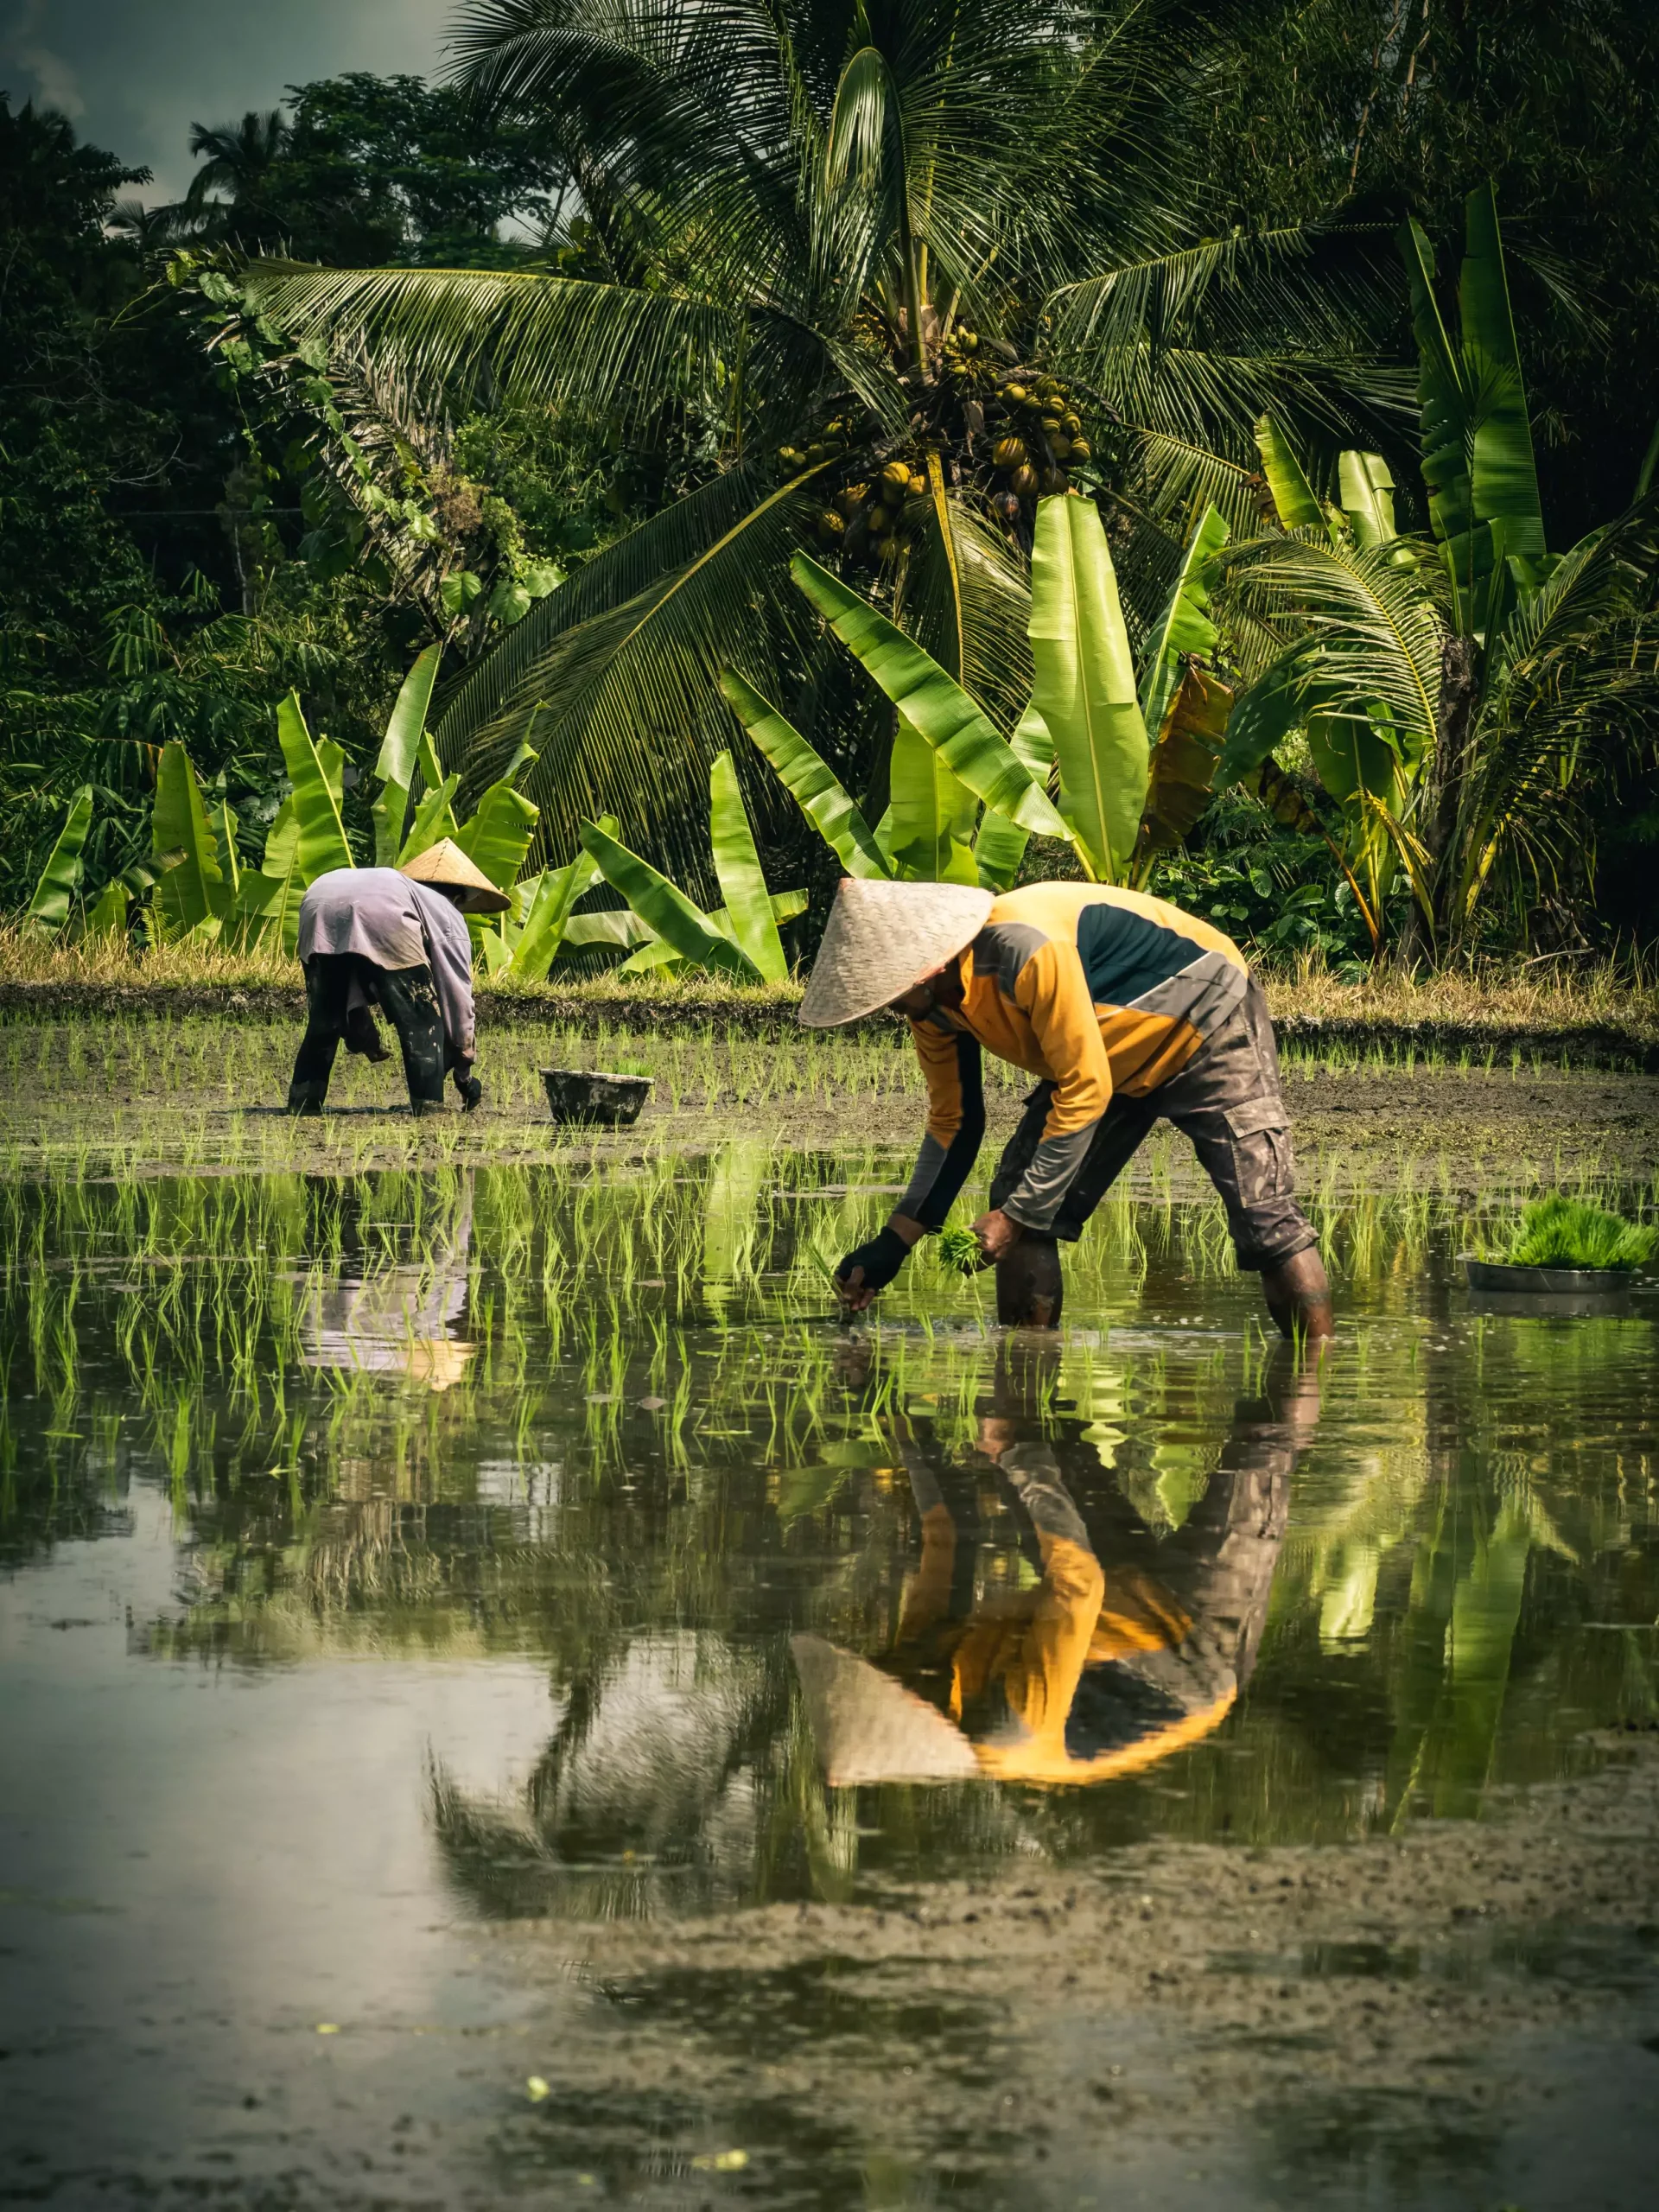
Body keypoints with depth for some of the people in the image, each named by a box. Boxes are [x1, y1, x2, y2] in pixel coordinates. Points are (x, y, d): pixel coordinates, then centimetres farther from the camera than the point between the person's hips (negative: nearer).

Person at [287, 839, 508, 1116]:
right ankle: (427, 1107, 6)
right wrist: (463, 1070, 34)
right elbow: (457, 993, 27)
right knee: (420, 1021, 10)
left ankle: (302, 1103, 20)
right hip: (383, 916, -5)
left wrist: (363, 1033, 52)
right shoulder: (446, 912, 31)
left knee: (323, 1020, 23)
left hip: (318, 906, 5)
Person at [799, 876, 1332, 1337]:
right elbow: (954, 1122, 3)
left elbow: (1085, 1091, -32)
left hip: (1208, 1026, -8)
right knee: (1020, 1202, -3)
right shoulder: (931, 1005, -11)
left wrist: (1017, 1216, -27)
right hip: (1121, 1056, 8)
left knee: (1264, 1214, -18)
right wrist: (892, 1243, -2)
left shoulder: (1027, 952, -38)